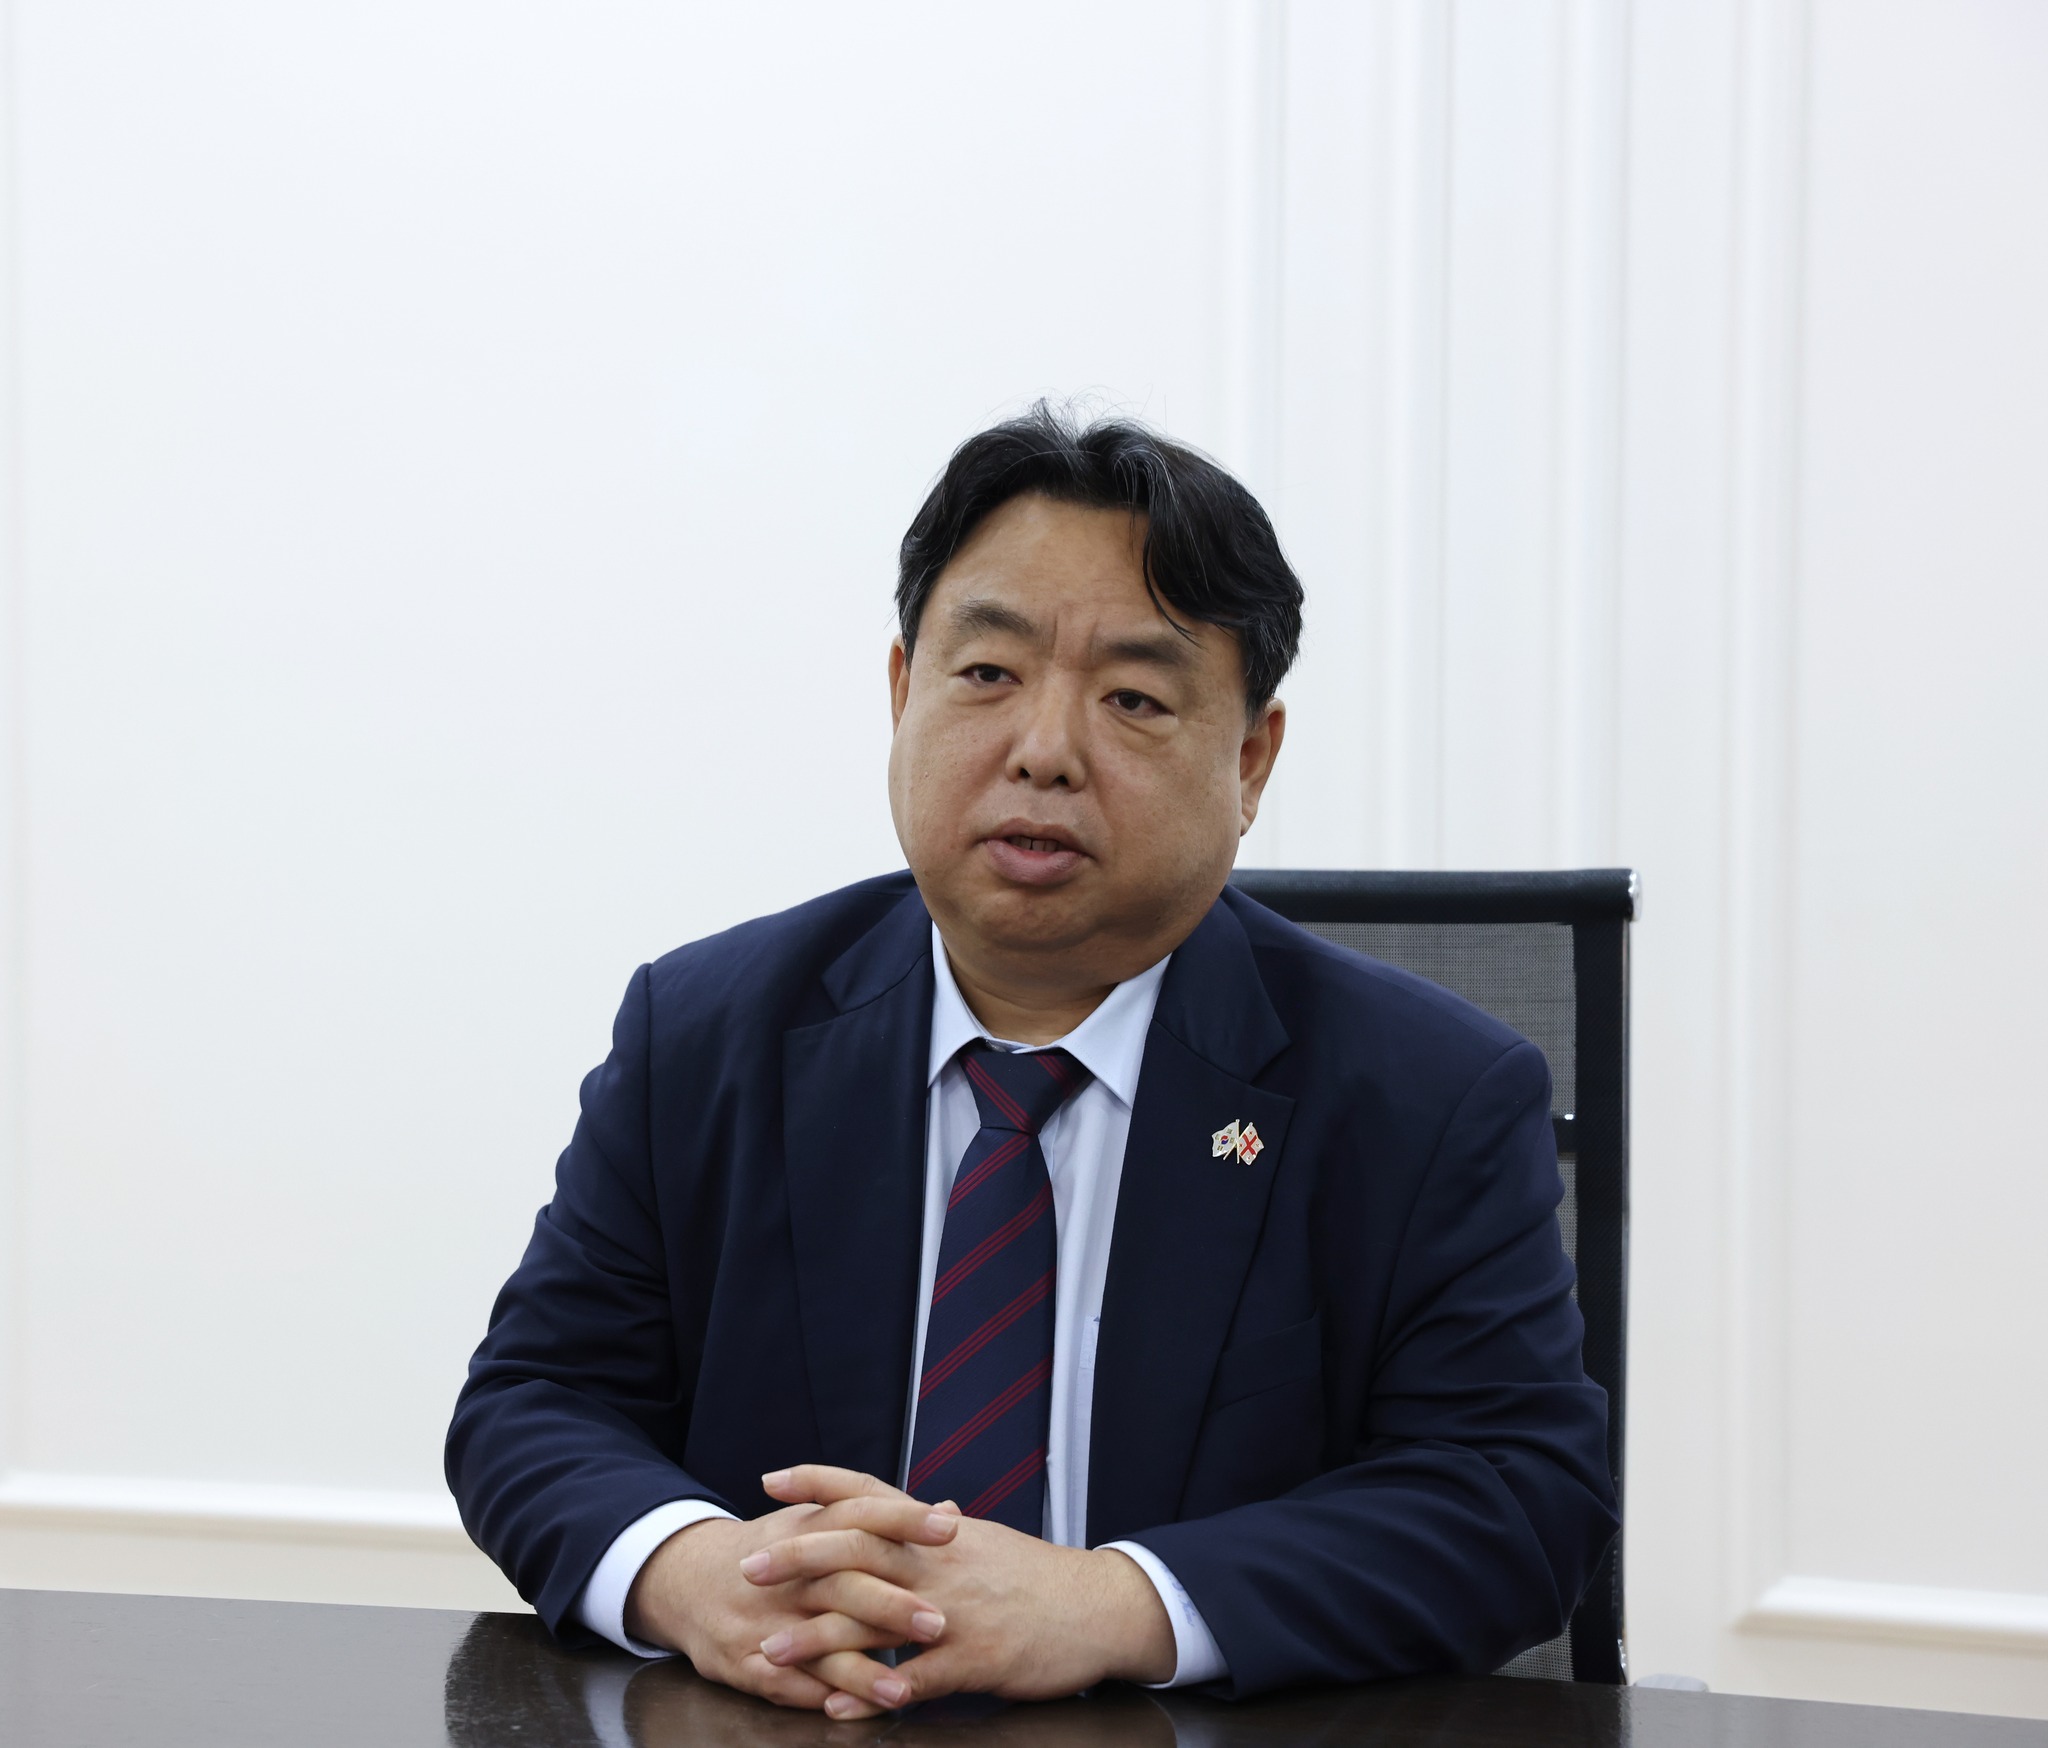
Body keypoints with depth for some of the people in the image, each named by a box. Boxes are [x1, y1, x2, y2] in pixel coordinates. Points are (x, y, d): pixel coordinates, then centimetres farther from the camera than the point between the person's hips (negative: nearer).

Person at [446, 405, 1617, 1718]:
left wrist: (1106, 1606, -24)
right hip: (777, 1723, 3)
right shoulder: (698, 1035, 6)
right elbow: (536, 1405, 4)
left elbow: (1523, 1496, -11)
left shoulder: (1433, 1103, -2)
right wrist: (688, 1567, -19)